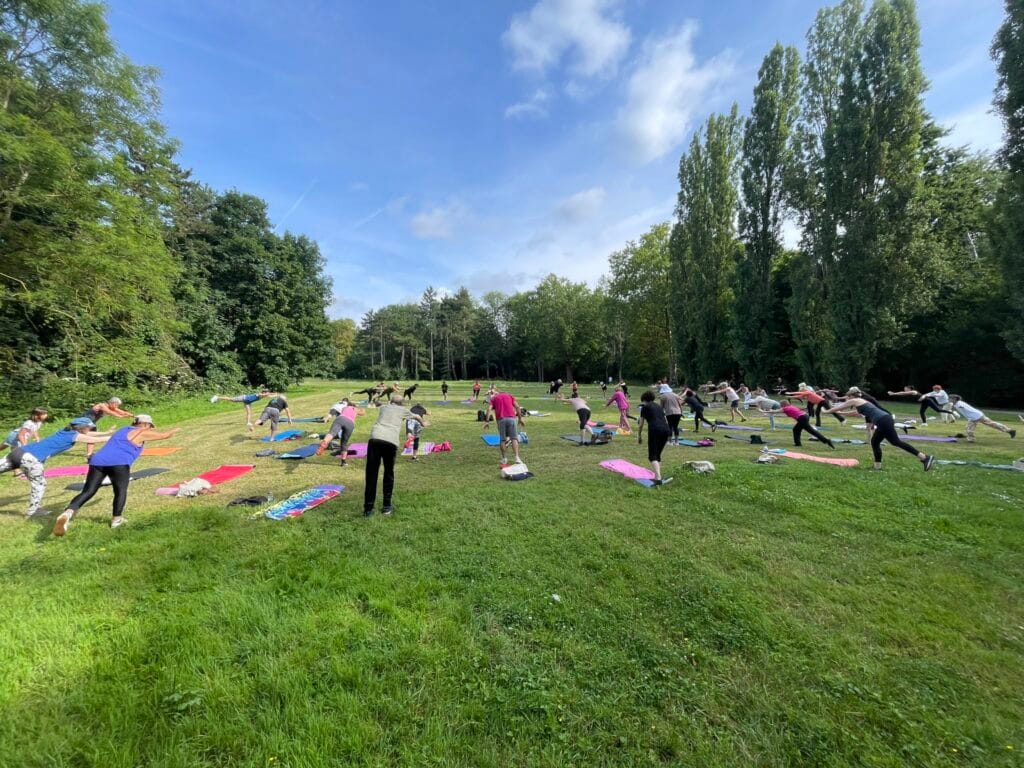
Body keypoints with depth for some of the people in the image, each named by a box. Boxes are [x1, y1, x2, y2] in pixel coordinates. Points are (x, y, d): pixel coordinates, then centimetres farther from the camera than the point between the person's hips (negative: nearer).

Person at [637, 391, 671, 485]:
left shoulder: (644, 407, 11)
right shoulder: (658, 406, 26)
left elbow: (641, 424, 11)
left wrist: (639, 436, 23)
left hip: (654, 430, -6)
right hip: (665, 429, 6)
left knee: (652, 456, -4)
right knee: (658, 455, 18)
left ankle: (658, 478, -19)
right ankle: (657, 476, 15)